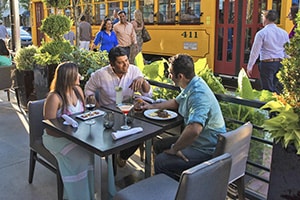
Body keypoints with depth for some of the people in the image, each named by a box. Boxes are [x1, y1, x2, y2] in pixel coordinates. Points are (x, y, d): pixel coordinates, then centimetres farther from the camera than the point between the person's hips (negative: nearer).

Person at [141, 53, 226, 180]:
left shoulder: (198, 95, -31)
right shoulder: (191, 86, 3)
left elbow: (194, 130, -44)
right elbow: (176, 103, 24)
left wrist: (174, 149, -28)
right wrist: (152, 106, 17)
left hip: (207, 150, -10)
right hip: (197, 140, 10)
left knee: (160, 162, -17)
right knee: (158, 146, 14)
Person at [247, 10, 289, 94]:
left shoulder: (261, 33, -8)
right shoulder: (284, 33, 7)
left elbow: (255, 51, -8)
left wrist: (249, 67, -2)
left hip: (267, 64, -5)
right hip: (280, 64, 5)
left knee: (268, 90, 2)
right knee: (278, 89, 16)